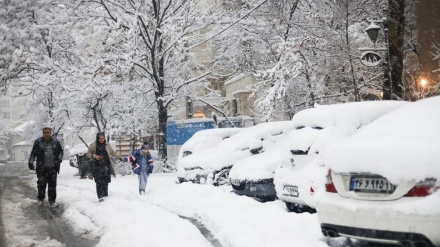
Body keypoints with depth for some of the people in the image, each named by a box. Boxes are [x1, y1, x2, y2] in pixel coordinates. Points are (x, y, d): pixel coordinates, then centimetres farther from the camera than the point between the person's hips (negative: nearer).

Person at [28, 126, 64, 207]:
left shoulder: (56, 141, 6)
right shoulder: (38, 142, 0)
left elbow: (61, 151, 15)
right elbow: (33, 153, 5)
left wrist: (59, 159, -1)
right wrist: (31, 162, -3)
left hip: (53, 167, 1)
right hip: (42, 168, -1)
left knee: (52, 185, 4)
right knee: (41, 184, 4)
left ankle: (52, 201, 13)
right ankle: (40, 199, 23)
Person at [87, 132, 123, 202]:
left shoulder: (107, 145, 8)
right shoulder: (93, 145, 1)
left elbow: (112, 152, 22)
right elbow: (88, 154, 5)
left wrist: (119, 157, 24)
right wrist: (94, 156, -12)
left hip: (106, 166, 2)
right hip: (97, 166, -2)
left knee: (105, 181, 1)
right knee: (99, 182, -10)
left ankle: (105, 195, 10)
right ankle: (100, 197, -12)